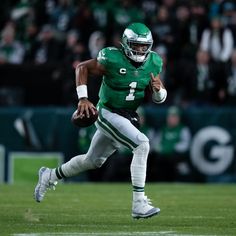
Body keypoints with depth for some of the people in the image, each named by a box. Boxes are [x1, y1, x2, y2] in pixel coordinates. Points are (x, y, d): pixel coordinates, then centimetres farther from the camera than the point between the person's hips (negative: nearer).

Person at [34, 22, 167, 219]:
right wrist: (83, 98, -15)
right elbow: (82, 68, -6)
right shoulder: (112, 59, -19)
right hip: (108, 113, -7)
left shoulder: (153, 63, -3)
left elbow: (160, 98, 5)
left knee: (92, 161, 19)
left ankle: (50, 176, 43)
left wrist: (158, 89, -19)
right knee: (142, 145, -27)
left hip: (129, 117, 7)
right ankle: (139, 204, -25)